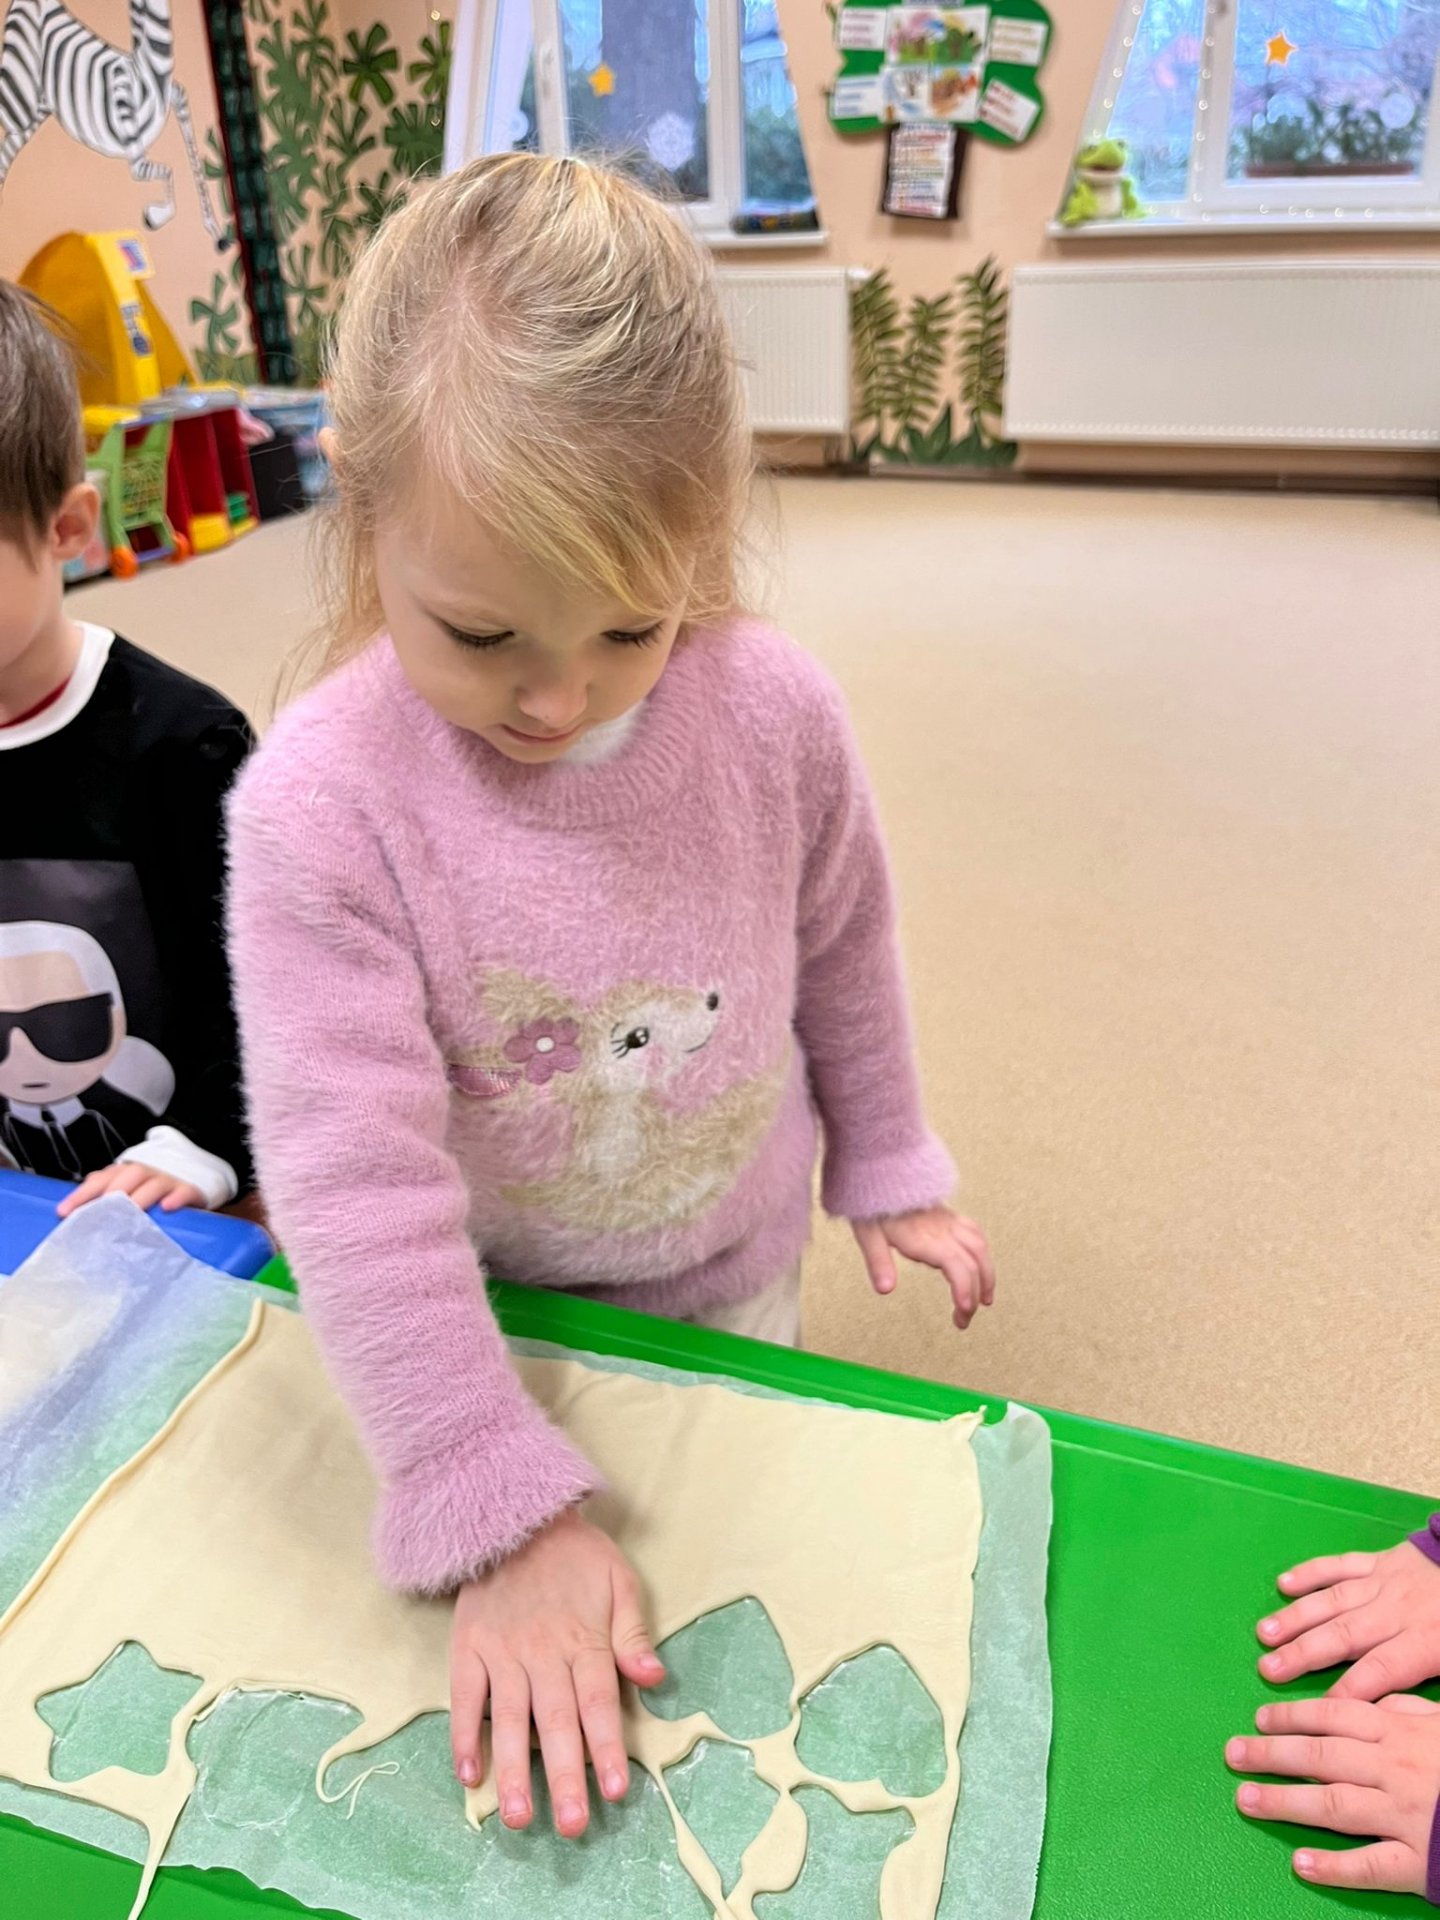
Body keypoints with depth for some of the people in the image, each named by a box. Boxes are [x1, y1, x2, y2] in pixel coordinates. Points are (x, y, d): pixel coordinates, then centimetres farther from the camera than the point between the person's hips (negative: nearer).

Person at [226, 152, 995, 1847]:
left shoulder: (774, 712, -21)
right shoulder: (316, 804, -29)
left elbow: (841, 957, -3)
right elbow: (353, 1173, -28)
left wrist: (884, 1167, 8)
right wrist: (502, 1517, -27)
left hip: (735, 1274, 2)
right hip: (491, 1311, -1)